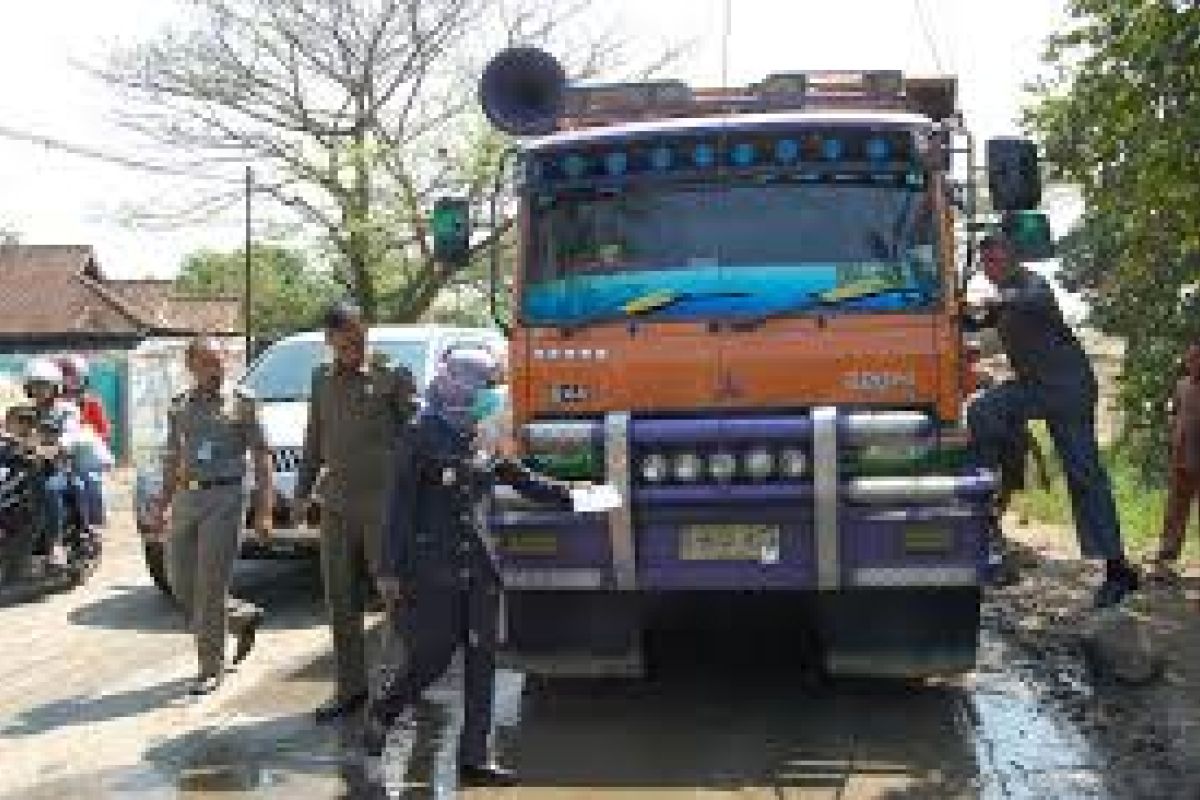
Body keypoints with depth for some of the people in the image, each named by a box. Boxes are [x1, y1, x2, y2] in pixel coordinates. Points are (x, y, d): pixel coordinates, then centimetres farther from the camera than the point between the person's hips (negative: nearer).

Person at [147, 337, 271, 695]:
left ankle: (211, 669, 5)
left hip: (224, 498, -5)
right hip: (186, 498, 5)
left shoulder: (241, 403, -2)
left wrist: (264, 510, -9)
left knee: (210, 585, -6)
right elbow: (173, 461, 19)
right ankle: (244, 616, 30)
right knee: (181, 583, 7)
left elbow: (261, 458, -3)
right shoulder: (179, 406, 11)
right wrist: (161, 506, 14)